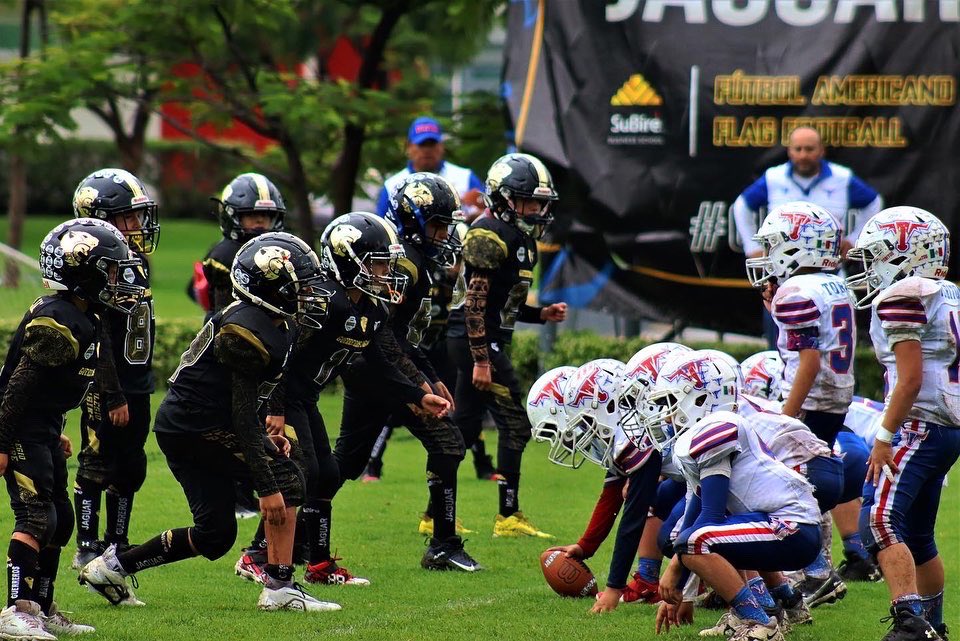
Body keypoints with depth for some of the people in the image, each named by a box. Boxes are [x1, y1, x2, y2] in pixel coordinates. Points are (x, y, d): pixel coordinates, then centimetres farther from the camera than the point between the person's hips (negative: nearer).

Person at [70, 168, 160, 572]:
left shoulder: (138, 262, 11)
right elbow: (98, 341, -21)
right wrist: (114, 396, -22)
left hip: (136, 387, 9)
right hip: (106, 390, -9)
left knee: (131, 470, 13)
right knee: (97, 466, -1)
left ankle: (117, 544, 23)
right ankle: (87, 548, 7)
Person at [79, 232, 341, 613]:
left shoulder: (273, 322, 9)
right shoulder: (250, 332, -22)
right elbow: (243, 417, -24)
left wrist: (263, 438, 10)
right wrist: (267, 488, -25)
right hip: (197, 424, -10)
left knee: (214, 537, 10)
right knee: (285, 478, -14)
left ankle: (111, 566, 20)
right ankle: (280, 588, -15)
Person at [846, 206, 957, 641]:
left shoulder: (903, 299, -11)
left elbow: (911, 378, -18)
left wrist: (884, 437, -16)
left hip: (918, 426, -10)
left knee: (879, 523, -16)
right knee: (917, 536, 19)